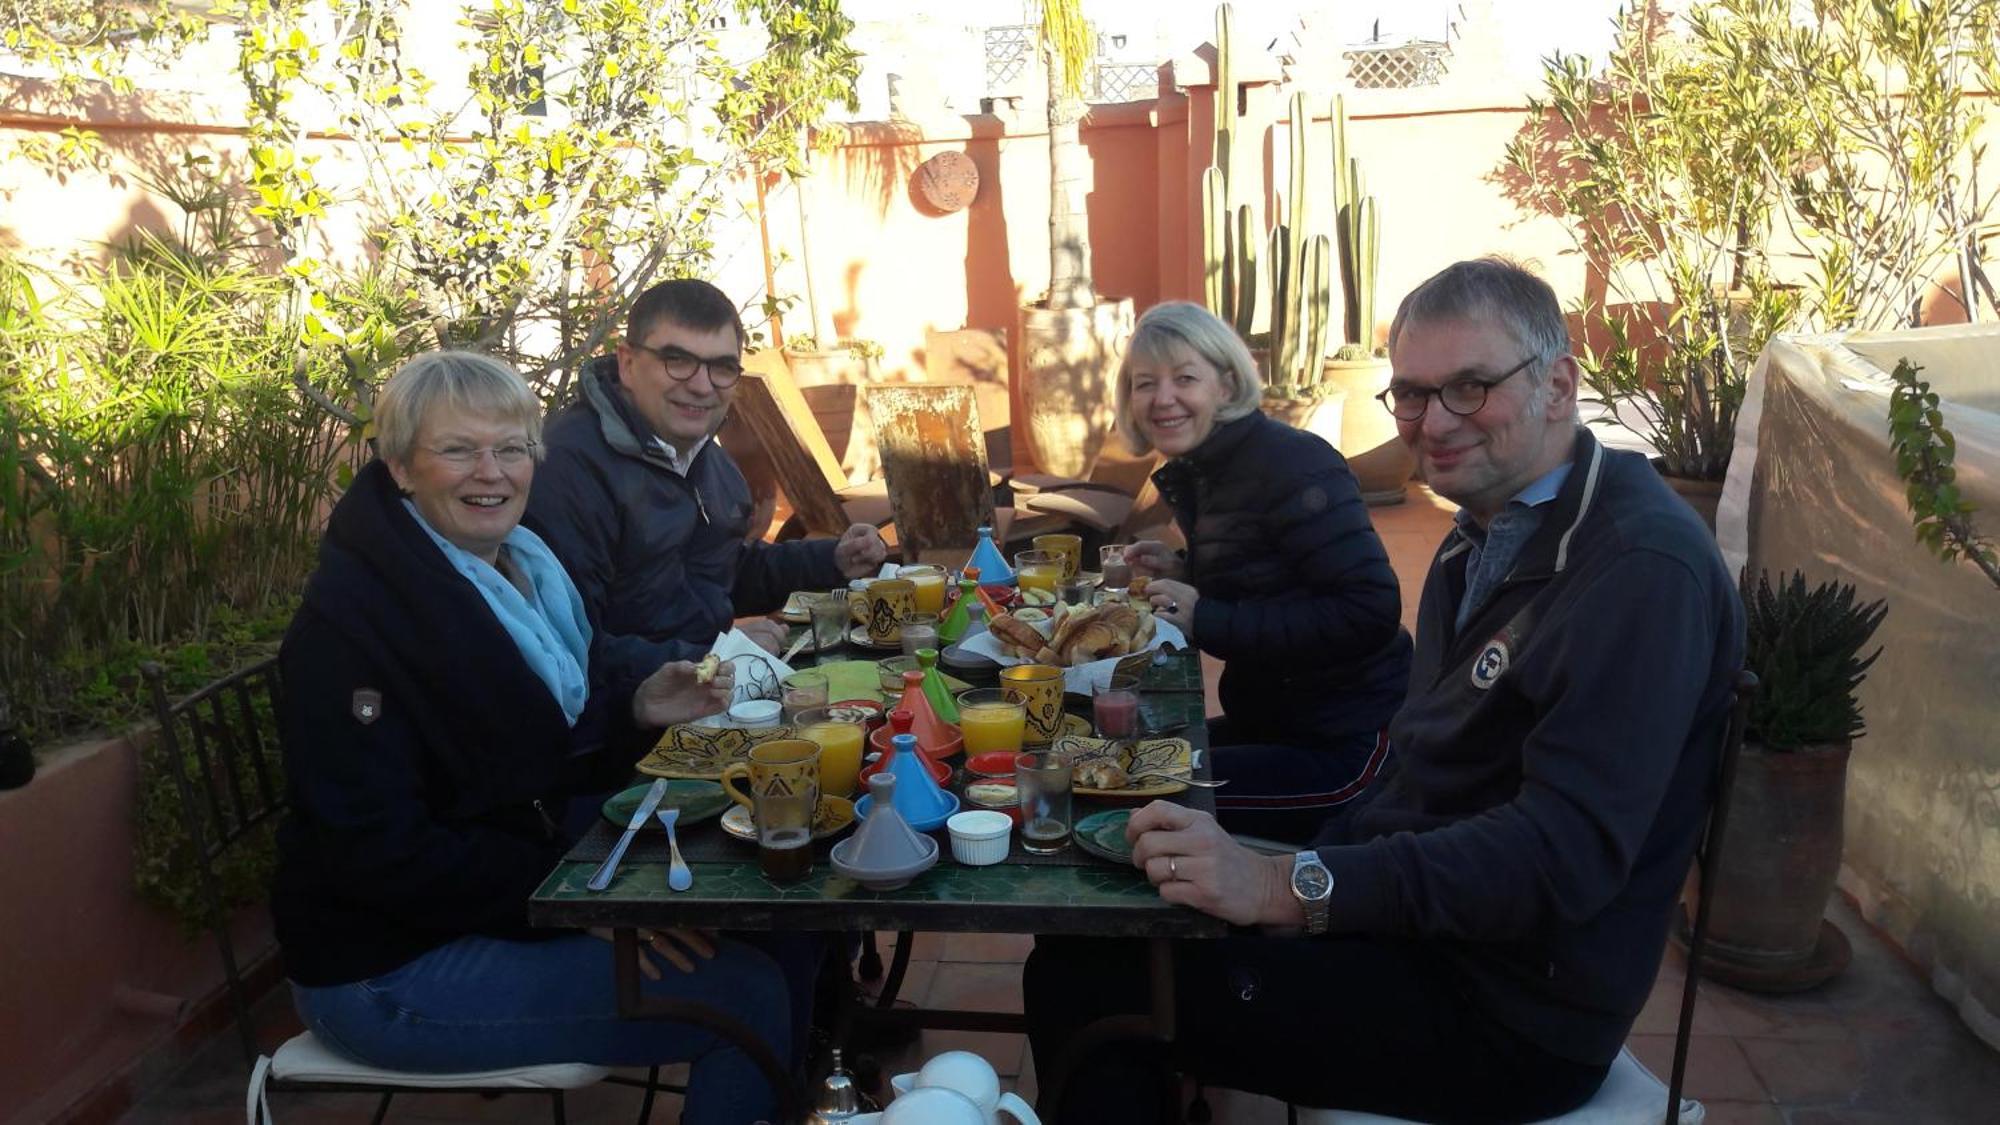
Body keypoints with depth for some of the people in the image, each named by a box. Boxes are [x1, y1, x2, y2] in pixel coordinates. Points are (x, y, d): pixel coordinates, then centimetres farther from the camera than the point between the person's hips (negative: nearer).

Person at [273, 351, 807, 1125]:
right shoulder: (349, 617, -20)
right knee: (747, 995, -17)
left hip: (523, 902, 9)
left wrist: (638, 711, -9)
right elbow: (376, 852, -24)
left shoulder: (523, 567, 6)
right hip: (390, 972, -8)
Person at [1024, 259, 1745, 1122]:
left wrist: (1292, 887, -32)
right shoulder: (1485, 531, 10)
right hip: (1417, 931, 9)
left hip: (1509, 1018, -9)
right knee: (1080, 944, 5)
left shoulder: (1645, 570, -20)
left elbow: (1568, 849, -28)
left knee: (1084, 983, -15)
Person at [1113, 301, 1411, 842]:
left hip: (1346, 743, -9)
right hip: (1270, 718, 9)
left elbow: (1371, 610, -26)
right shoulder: (1192, 473, 8)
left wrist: (1209, 621, -25)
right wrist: (1185, 572, 2)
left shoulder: (1293, 462, -19)